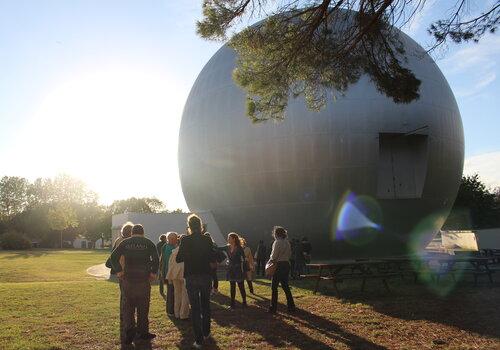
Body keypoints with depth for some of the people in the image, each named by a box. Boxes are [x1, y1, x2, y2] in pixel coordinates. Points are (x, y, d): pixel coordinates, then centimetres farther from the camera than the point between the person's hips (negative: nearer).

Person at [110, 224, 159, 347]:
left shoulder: (125, 242, 5)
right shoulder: (148, 243, 1)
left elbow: (114, 257, -3)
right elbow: (156, 259, -11)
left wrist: (118, 271, 1)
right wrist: (153, 272, -4)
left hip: (128, 278, 1)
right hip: (144, 279, -1)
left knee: (128, 307, 9)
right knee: (143, 307, 10)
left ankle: (129, 334, 6)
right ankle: (142, 332, 17)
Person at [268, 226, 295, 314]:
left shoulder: (277, 242, -13)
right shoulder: (287, 242, 10)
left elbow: (274, 256, -13)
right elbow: (289, 254, 14)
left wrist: (269, 262, 3)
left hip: (279, 266, -8)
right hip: (287, 264, 8)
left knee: (274, 287, 1)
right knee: (285, 286, 15)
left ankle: (273, 308, 3)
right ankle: (291, 306, 17)